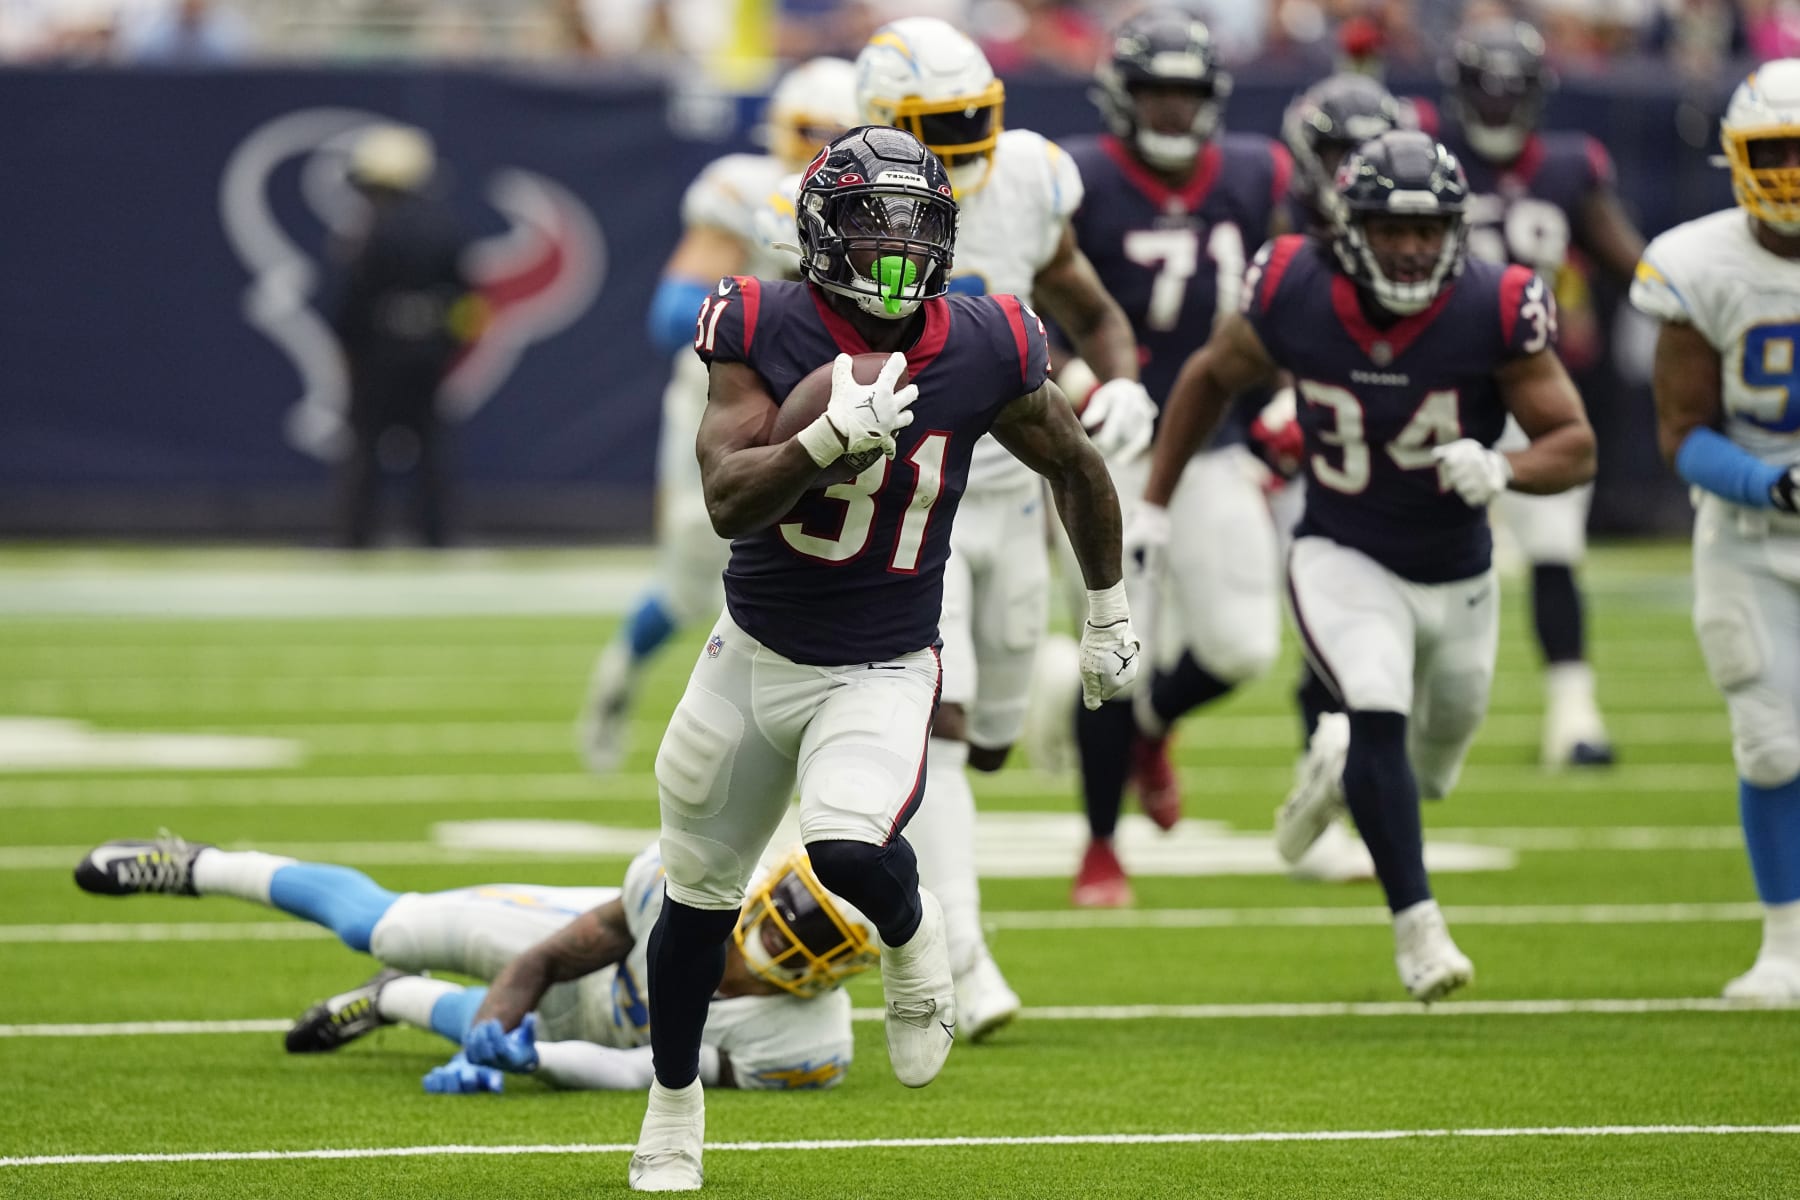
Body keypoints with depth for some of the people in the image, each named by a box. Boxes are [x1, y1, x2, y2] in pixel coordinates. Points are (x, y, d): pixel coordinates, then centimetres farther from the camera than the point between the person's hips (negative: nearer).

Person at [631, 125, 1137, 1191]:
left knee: (850, 850, -29)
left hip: (881, 673, -2)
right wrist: (830, 437, -42)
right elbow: (728, 500, -25)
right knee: (698, 895, 15)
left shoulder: (982, 351, -13)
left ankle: (909, 933, 8)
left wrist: (1109, 612, 15)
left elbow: (1076, 468, 6)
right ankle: (676, 1103, 40)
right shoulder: (766, 331, -15)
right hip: (755, 654, 2)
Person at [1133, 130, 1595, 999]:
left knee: (1428, 770, 18)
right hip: (1343, 559, -2)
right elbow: (1210, 379, 3)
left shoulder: (1494, 313, -22)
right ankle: (1416, 923, -15)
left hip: (1458, 574, 2)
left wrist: (1501, 469, -36)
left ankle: (1341, 777, 54)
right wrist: (1152, 506, 5)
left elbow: (1575, 445, -15)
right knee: (1380, 715, -26)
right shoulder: (1293, 297, -18)